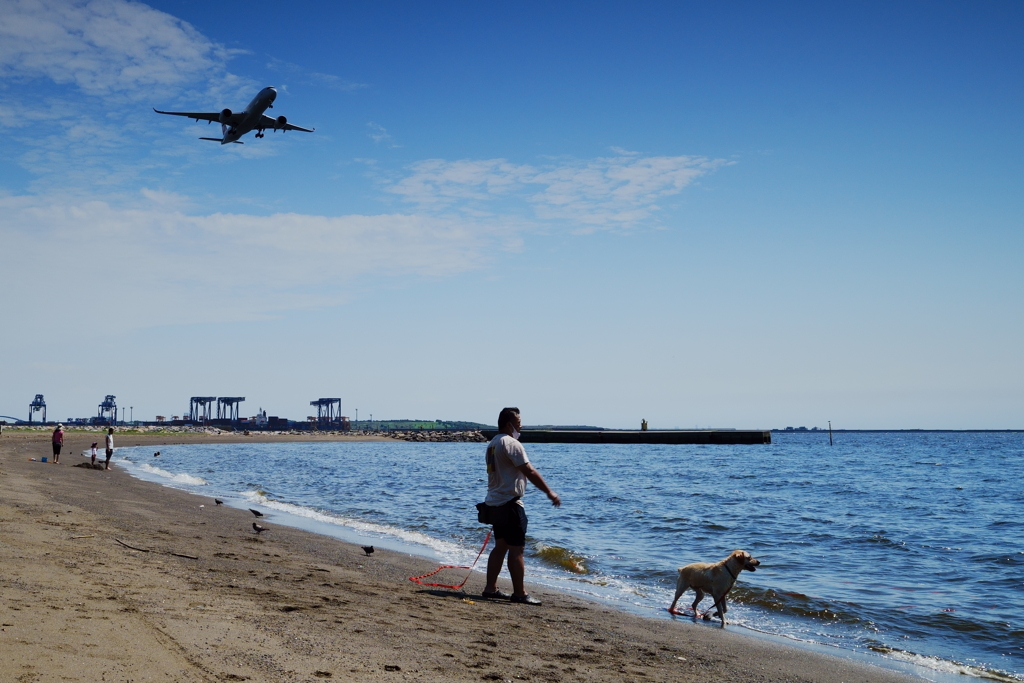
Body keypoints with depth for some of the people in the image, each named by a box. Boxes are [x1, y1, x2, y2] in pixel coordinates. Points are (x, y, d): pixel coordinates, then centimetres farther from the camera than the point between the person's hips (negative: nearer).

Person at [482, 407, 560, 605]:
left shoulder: (492, 444, 15)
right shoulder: (511, 444, -15)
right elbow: (530, 472, -19)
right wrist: (549, 492, -14)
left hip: (494, 503, 10)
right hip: (509, 503, -10)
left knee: (500, 546, 15)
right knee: (516, 549, -5)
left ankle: (491, 588, 18)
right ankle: (519, 593, -2)